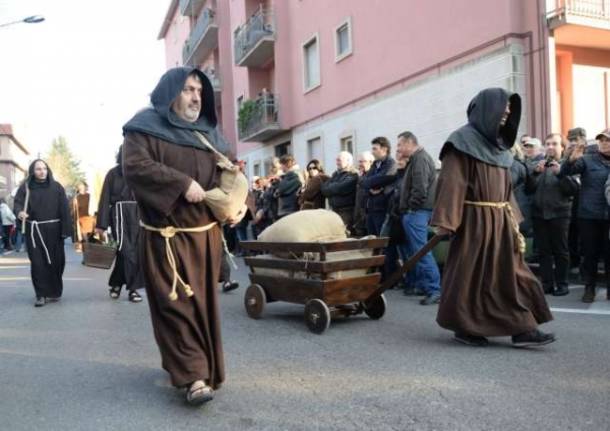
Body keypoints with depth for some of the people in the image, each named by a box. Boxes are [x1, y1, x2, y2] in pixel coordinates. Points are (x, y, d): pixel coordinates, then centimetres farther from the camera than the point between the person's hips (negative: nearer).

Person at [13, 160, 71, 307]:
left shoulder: (56, 187, 3)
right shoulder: (26, 187, 4)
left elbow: (64, 209, -1)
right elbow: (18, 202, -8)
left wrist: (66, 230, -7)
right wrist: (20, 212, -32)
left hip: (53, 230, 0)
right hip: (34, 231, 0)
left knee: (55, 262, 6)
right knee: (37, 263, -4)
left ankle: (54, 292, 23)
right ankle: (41, 295, 3)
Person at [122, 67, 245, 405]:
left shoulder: (208, 131, 17)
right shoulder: (146, 127, -1)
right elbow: (134, 166, -16)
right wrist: (183, 183, -22)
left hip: (206, 233, 6)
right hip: (167, 234, -6)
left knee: (203, 302, 8)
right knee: (177, 302, -9)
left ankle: (187, 364, 23)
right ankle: (194, 376, -8)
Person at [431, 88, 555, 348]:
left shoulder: (498, 144, 16)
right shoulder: (464, 141, -8)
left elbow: (505, 186, 18)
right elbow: (451, 182, -15)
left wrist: (512, 218, 12)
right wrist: (445, 222, -21)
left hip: (500, 221, 8)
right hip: (474, 221, -8)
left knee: (509, 273, 6)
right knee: (470, 275, 1)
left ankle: (522, 329, 11)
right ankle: (463, 327, 14)